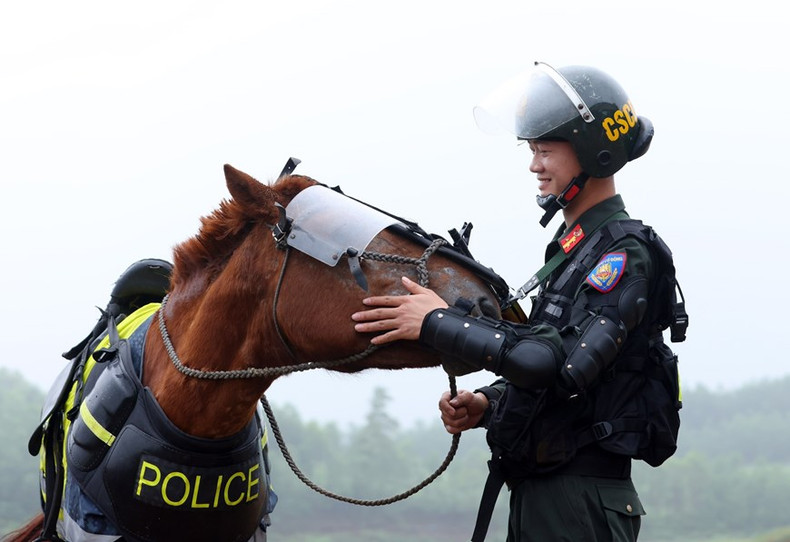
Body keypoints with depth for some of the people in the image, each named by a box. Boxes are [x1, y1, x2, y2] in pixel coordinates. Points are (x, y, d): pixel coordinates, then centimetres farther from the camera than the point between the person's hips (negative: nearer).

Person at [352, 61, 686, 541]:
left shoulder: (625, 253, -14)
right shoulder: (572, 248, 17)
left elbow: (566, 365, -26)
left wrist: (440, 322, -22)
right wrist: (486, 405, 4)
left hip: (582, 503, -10)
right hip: (538, 494, 10)